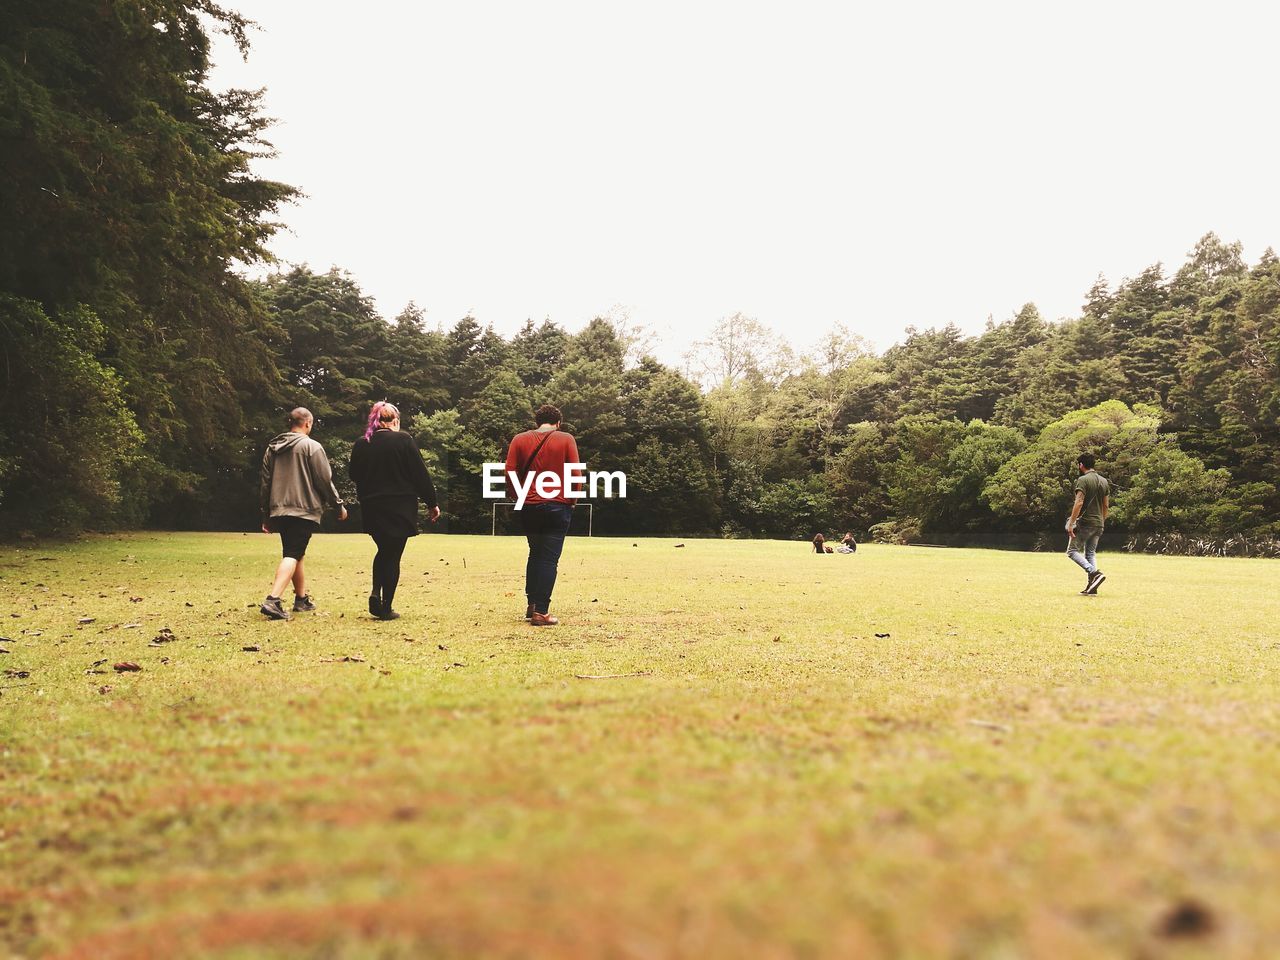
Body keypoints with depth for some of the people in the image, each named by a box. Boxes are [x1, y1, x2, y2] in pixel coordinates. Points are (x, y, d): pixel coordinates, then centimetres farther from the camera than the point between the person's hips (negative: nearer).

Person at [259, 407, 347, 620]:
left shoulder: (272, 449, 14)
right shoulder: (312, 446, -6)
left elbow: (264, 484, 16)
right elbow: (325, 481, -8)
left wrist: (266, 516, 22)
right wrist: (339, 505, 4)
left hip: (279, 511, 7)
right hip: (304, 511, -7)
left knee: (296, 554, 20)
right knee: (292, 556, -11)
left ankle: (302, 599, 28)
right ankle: (272, 600, -25)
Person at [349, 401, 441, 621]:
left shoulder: (361, 444, 2)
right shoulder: (402, 440, -10)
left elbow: (355, 476, 11)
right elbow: (420, 474, -8)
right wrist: (432, 503, -1)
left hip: (371, 508, 4)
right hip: (400, 509, -4)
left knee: (383, 550, 22)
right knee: (393, 555, 4)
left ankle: (376, 592, 3)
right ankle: (386, 608, 5)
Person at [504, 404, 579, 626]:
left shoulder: (519, 440, 4)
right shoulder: (566, 440, -2)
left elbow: (510, 474, -2)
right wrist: (571, 500, 6)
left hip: (528, 507, 3)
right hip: (557, 507, -3)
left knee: (535, 554, 19)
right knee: (549, 558, 0)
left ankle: (531, 605, 18)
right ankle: (541, 612, -4)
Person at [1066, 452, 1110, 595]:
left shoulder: (1083, 480, -11)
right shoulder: (1104, 481, 12)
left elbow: (1079, 503, -20)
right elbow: (1106, 505, 15)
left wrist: (1071, 523, -19)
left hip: (1084, 523, -7)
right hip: (1098, 524, 7)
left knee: (1072, 551, 1)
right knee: (1091, 553, 12)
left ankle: (1095, 573, -17)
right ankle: (1091, 588, 6)